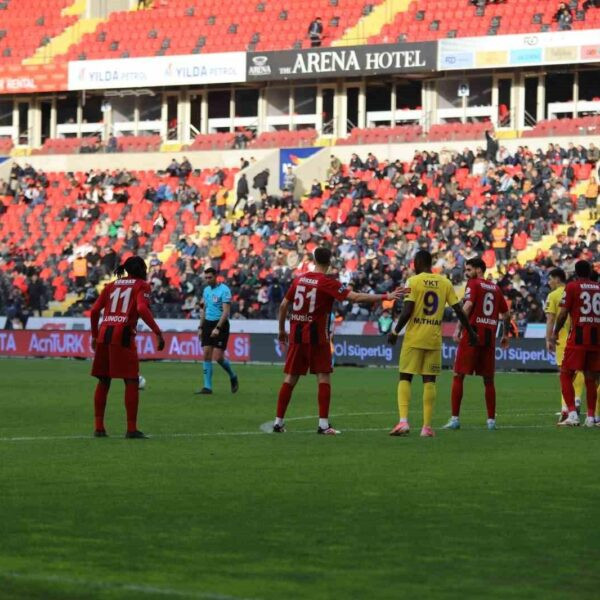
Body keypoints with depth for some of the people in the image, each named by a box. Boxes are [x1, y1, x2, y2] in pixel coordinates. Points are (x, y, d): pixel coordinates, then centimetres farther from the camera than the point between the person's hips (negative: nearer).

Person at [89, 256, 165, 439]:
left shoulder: (111, 285, 19)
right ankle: (131, 429, -1)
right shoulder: (142, 285, 5)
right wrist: (157, 332, -13)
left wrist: (94, 335, 22)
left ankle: (99, 427, 15)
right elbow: (142, 309, -13)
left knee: (103, 381, 14)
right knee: (131, 382, 2)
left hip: (104, 333, 5)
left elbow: (94, 310, 12)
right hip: (123, 335, -5)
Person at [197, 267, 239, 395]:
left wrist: (217, 328, -23)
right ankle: (207, 387, 1)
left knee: (218, 357, -11)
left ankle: (233, 377, 16)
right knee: (207, 355, -1)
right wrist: (201, 327, 17)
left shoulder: (224, 290, -11)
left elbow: (226, 312, -16)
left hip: (221, 324, -7)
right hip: (208, 324, 7)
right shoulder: (206, 290, 12)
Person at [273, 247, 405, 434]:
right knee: (324, 378, 1)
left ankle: (278, 421, 10)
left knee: (290, 378, 10)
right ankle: (323, 424, -5)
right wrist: (385, 297, -17)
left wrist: (282, 331, 23)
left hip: (297, 334, 5)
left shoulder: (299, 279, 7)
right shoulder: (328, 283, -9)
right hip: (317, 336, -5)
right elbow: (355, 297, -17)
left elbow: (283, 305, 11)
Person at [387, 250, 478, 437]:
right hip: (434, 339, 3)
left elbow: (407, 311, -13)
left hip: (414, 338, -3)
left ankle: (403, 421, -11)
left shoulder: (413, 281, -6)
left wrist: (395, 332, -3)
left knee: (405, 378, 3)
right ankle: (427, 426, 3)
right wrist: (471, 332, 14)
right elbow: (459, 311, 4)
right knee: (429, 380, 6)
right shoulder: (445, 283, 5)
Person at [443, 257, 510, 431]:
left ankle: (455, 418, -4)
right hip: (489, 337, 5)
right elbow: (506, 314, 17)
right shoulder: (495, 288, 15)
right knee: (488, 379, 12)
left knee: (458, 376, 1)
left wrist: (458, 329, -17)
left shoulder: (473, 284, -2)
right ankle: (491, 420, 11)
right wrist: (506, 335, 27)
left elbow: (468, 306, -16)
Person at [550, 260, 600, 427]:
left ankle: (572, 414, -11)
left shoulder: (572, 287, -1)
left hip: (578, 336, -4)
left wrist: (554, 334, 4)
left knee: (566, 375, 2)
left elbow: (563, 314, -5)